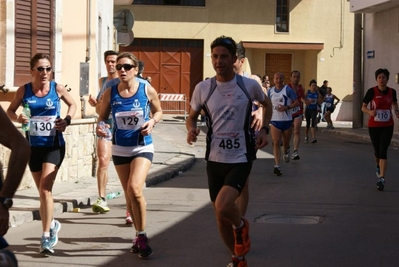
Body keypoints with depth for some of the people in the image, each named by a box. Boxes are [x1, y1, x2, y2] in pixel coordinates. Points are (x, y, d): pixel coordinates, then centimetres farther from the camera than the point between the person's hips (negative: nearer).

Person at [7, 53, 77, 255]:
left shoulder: (57, 88, -7)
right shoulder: (24, 90, -4)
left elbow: (72, 104, 11)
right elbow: (10, 111, 7)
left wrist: (67, 119, -8)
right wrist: (18, 118, -14)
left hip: (54, 145, -3)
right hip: (33, 146, 3)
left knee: (45, 189, -15)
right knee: (43, 191, 14)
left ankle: (46, 237, -11)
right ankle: (51, 224, 38)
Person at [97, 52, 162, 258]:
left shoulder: (147, 90, -8)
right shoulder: (110, 93, -4)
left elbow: (158, 111, 7)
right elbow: (103, 116, 6)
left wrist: (152, 121, -14)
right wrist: (100, 126, -15)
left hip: (142, 147, -3)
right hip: (120, 149, 3)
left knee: (134, 189, -21)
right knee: (129, 194, 12)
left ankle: (142, 235, -6)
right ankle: (139, 235, 30)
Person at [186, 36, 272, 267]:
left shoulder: (249, 85, -6)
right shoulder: (203, 88, -3)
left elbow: (267, 104, 15)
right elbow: (192, 116, 11)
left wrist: (264, 129, 0)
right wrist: (191, 129, -11)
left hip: (240, 159, -3)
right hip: (215, 159, 3)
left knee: (223, 206, -25)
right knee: (221, 217, 11)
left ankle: (241, 226, 10)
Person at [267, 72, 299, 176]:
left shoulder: (288, 90, -5)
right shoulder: (270, 91, 7)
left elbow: (297, 103, -6)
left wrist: (287, 107, -20)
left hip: (287, 120, -1)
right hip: (275, 120, 1)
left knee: (286, 143, 13)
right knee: (276, 143, -12)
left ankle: (286, 152, 50)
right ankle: (277, 166, -16)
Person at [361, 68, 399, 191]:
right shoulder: (372, 91, -11)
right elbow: (363, 107, -5)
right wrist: (370, 112, -26)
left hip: (387, 126, 0)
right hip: (374, 126, 0)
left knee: (383, 151, -11)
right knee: (377, 151, 13)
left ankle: (382, 179, -14)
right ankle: (378, 165, 48)